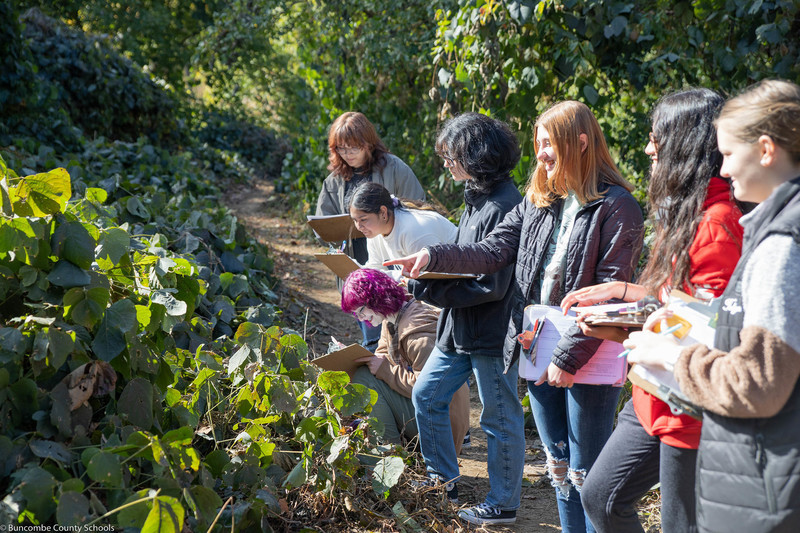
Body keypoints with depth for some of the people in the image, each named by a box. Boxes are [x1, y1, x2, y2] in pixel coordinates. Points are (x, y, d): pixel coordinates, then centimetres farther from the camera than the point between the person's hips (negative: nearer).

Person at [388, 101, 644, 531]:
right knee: (559, 467, 18)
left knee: (587, 476, 4)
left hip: (588, 359, -7)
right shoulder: (538, 200, 10)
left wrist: (569, 356, -20)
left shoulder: (616, 206, -12)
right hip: (538, 351, 7)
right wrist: (435, 256, -10)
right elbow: (493, 251, 4)